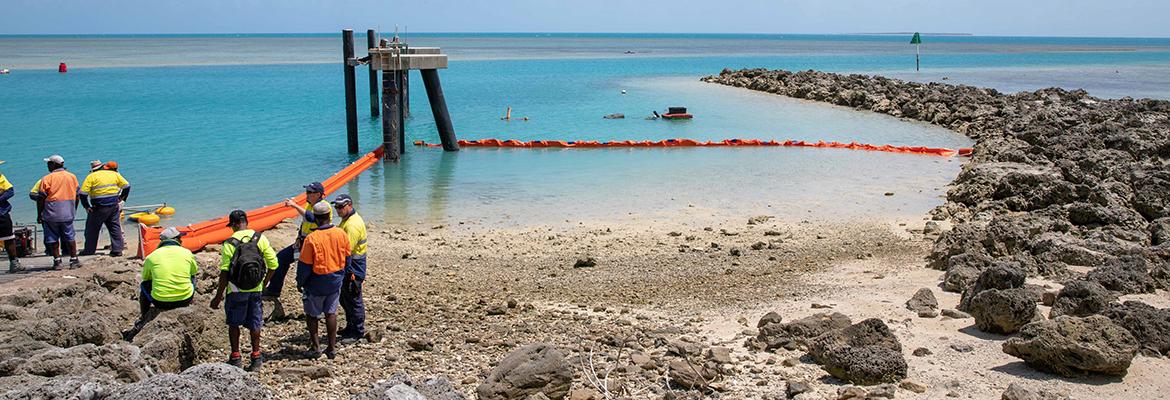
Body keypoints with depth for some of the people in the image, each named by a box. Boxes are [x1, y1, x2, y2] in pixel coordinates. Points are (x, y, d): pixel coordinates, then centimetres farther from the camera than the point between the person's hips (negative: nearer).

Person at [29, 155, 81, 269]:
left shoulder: (47, 179, -7)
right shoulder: (72, 177, 6)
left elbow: (40, 199, -7)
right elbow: (77, 196, 12)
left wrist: (39, 215, 0)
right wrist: (74, 211, 22)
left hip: (51, 215, -3)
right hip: (68, 215, 3)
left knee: (52, 238, 6)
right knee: (69, 237, 10)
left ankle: (57, 261, 5)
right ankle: (74, 260, 10)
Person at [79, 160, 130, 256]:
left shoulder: (91, 176, -4)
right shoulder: (114, 174, 7)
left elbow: (83, 193, -9)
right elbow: (126, 186, 8)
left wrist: (86, 206, 0)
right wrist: (122, 199, 15)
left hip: (99, 208, -3)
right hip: (114, 205, 3)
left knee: (92, 229, 10)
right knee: (115, 227, 10)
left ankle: (89, 250, 17)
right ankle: (117, 250, 6)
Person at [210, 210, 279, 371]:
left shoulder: (229, 243, -11)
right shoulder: (260, 238, -2)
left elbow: (225, 273, -13)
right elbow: (273, 264, -1)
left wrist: (218, 296, -7)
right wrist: (264, 283, 13)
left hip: (236, 290, -3)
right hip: (256, 289, 3)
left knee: (233, 324, 14)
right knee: (254, 323, 14)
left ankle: (236, 358, 18)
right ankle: (256, 358, 19)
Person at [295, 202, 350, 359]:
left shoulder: (311, 239, -22)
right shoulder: (341, 234, -7)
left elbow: (304, 265, -14)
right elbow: (347, 259, 4)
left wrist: (300, 282, 2)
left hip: (316, 284, -4)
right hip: (335, 282, 4)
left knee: (312, 315, 13)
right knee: (331, 313, 15)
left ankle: (315, 347, 15)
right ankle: (332, 348, 18)